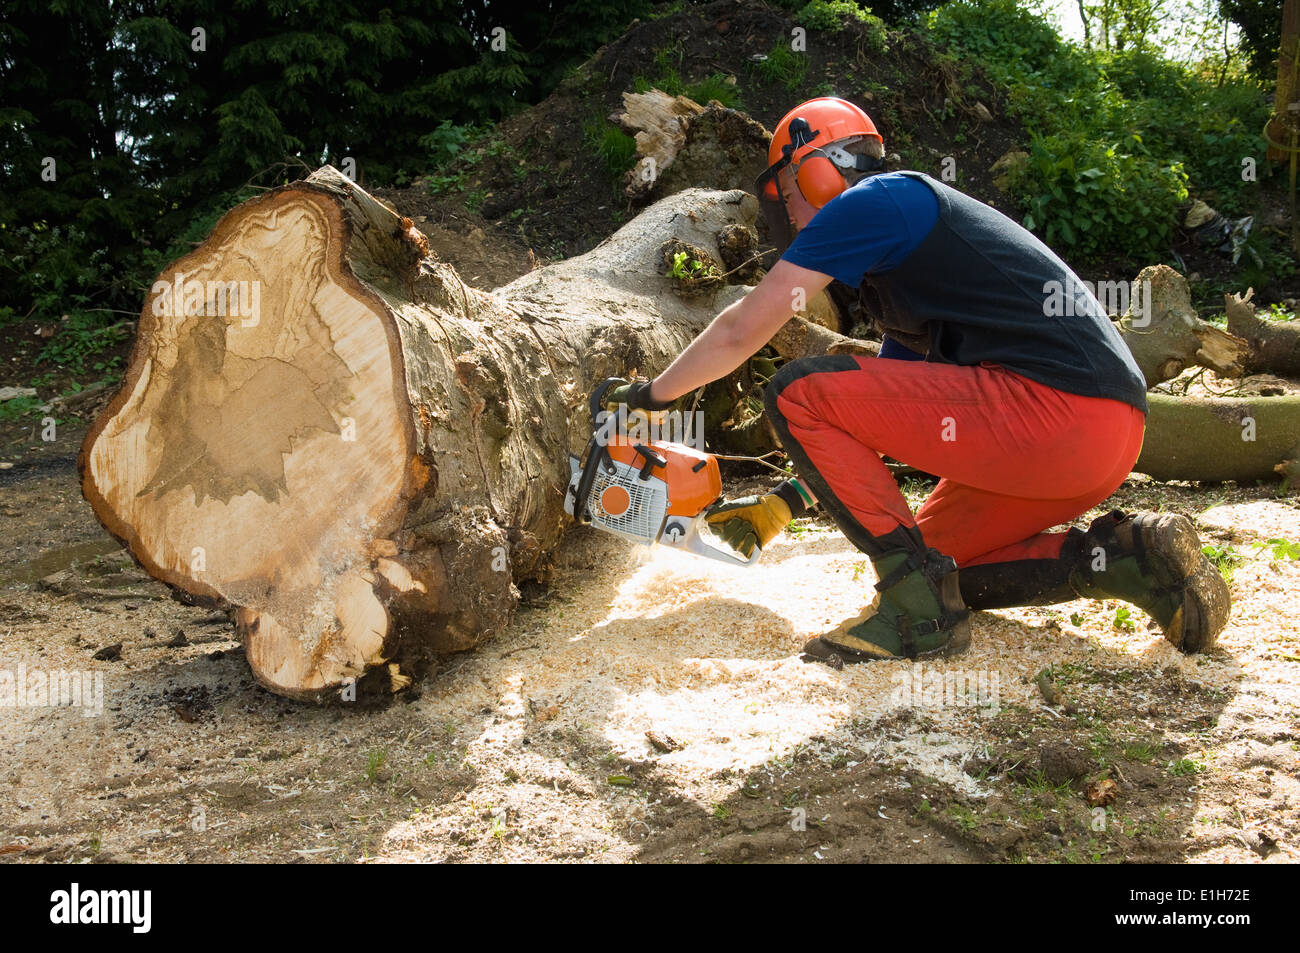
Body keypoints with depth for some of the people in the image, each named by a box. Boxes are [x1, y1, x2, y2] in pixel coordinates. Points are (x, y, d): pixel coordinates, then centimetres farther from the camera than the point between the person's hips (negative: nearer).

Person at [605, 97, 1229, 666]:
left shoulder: (875, 200, 0)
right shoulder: (903, 258, 28)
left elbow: (742, 331, -1)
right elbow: (881, 419, 31)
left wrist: (653, 395, 15)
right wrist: (785, 505, 31)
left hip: (1054, 408, -10)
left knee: (799, 395, -7)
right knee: (939, 556, 24)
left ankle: (917, 606, -9)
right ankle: (1125, 559, 9)